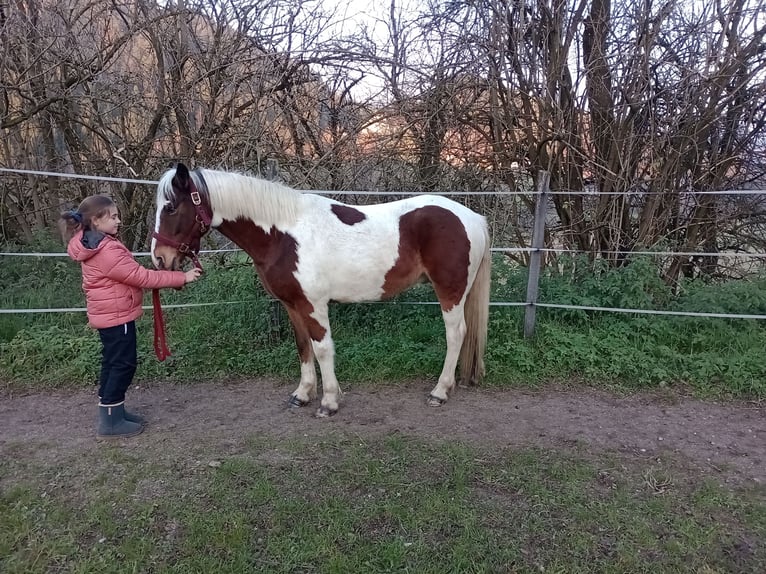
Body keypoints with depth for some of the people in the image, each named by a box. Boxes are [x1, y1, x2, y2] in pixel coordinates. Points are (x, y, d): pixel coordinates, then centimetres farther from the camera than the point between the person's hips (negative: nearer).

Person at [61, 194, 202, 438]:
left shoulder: (96, 245, 8)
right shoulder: (107, 252, -26)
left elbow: (130, 274, 11)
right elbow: (142, 277, -26)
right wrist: (182, 277, -23)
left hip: (108, 314, 11)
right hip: (116, 316, -11)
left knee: (113, 362, 18)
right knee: (124, 364, -1)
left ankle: (113, 411, 29)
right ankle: (110, 421, 8)